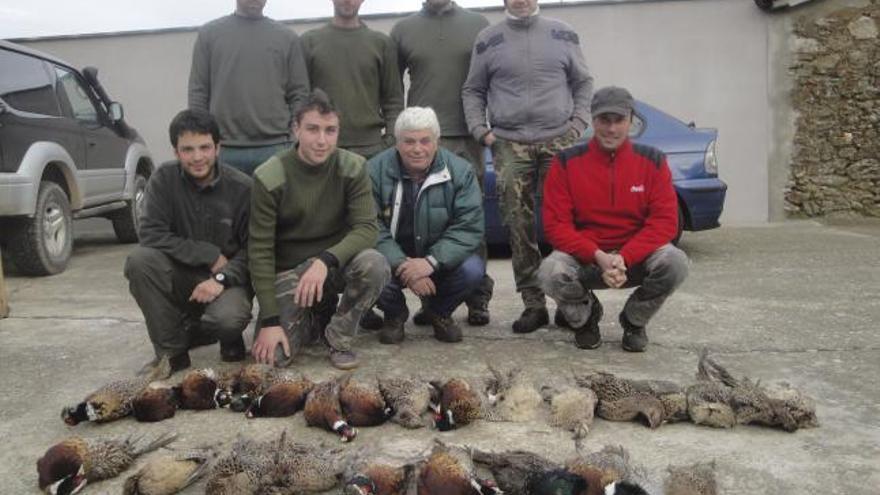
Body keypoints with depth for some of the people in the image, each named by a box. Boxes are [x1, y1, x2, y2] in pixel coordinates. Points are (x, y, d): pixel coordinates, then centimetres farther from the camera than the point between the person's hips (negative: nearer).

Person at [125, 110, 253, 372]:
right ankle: (171, 351, -11)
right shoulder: (164, 179, -7)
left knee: (229, 319, -34)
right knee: (139, 260, -27)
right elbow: (150, 233, -15)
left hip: (226, 280, -2)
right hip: (179, 276, 3)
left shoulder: (242, 187, -10)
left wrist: (222, 278, -25)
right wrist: (210, 256, -19)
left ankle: (230, 338, 10)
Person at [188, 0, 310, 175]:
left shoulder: (287, 37, 10)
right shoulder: (209, 34, 10)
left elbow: (299, 95, 7)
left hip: (275, 149, 0)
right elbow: (198, 94, 7)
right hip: (223, 150, 0)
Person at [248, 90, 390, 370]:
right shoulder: (269, 177, -15)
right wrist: (270, 320, -17)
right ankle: (314, 320, 19)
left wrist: (325, 260, -36)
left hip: (336, 261, 1)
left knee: (374, 264, -32)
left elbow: (367, 228, -17)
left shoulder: (353, 168, -11)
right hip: (288, 270, -1)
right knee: (275, 356, -17)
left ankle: (338, 337, -5)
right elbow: (260, 251, -13)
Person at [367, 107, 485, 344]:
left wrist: (432, 261, -29)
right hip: (392, 259, 0)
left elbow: (470, 227, -15)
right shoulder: (375, 171, -10)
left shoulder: (460, 171, -8)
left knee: (472, 269, -28)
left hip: (440, 257, 1)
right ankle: (394, 313, 6)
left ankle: (439, 312, 8)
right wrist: (402, 266, -30)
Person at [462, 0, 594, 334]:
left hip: (559, 141, 0)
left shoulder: (563, 34, 12)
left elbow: (583, 83, 15)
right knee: (519, 227, -2)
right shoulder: (488, 40, 11)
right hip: (509, 145, 0)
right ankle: (533, 304, 6)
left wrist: (578, 123, 1)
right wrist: (480, 130, 0)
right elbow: (472, 90, 13)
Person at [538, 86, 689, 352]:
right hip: (584, 257, -1)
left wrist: (624, 258, -23)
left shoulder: (652, 161, -2)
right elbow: (556, 224, -9)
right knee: (551, 272, -32)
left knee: (675, 263, -29)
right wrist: (598, 257, -23)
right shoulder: (567, 162, -5)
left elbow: (665, 221, -8)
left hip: (636, 256, 1)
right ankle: (585, 317, 6)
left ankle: (634, 321, 3)